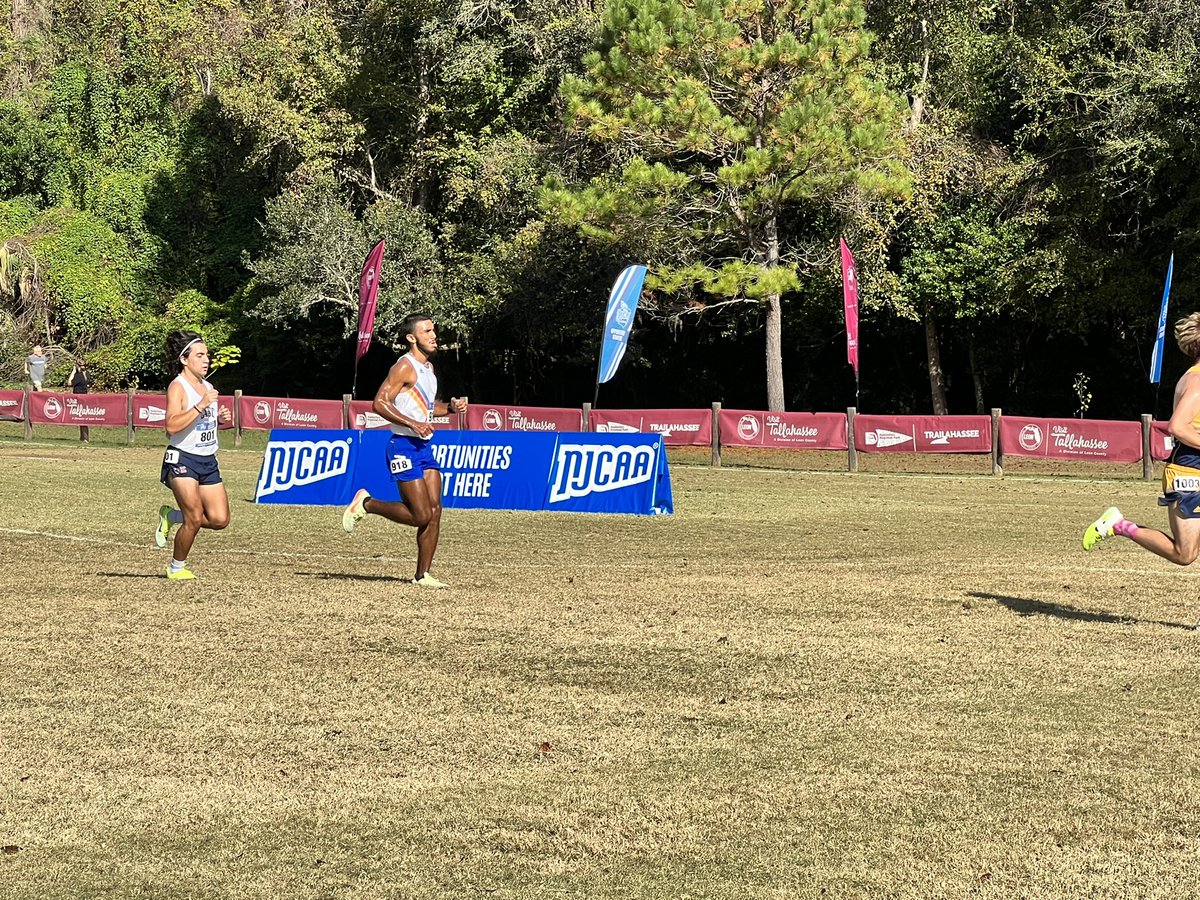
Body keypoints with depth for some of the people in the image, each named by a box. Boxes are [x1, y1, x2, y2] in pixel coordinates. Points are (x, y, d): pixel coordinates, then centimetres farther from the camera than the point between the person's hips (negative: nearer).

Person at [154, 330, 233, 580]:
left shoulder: (208, 387, 14)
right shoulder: (178, 387, -10)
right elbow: (172, 426, -24)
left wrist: (220, 418, 7)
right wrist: (201, 405, -27)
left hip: (208, 461, 7)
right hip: (182, 460, -7)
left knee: (220, 519, -1)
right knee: (195, 519, -13)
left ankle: (171, 516, 23)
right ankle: (176, 568, 10)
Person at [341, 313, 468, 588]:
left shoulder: (428, 367, 17)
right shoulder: (405, 367, -12)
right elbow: (380, 402, -18)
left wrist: (450, 407, 10)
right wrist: (413, 424, -24)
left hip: (424, 447, 9)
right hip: (404, 447, -9)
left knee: (435, 511, 1)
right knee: (420, 516, -10)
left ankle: (422, 575, 7)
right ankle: (366, 503, 9)